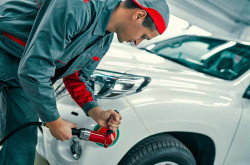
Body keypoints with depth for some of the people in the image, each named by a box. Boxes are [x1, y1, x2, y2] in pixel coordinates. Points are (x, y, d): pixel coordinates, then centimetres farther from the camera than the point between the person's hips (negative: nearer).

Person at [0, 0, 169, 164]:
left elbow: (76, 78, 7)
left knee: (23, 148, 6)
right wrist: (54, 121, -23)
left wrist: (97, 113, -9)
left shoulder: (105, 41, -4)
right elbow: (34, 68, -35)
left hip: (23, 75, 8)